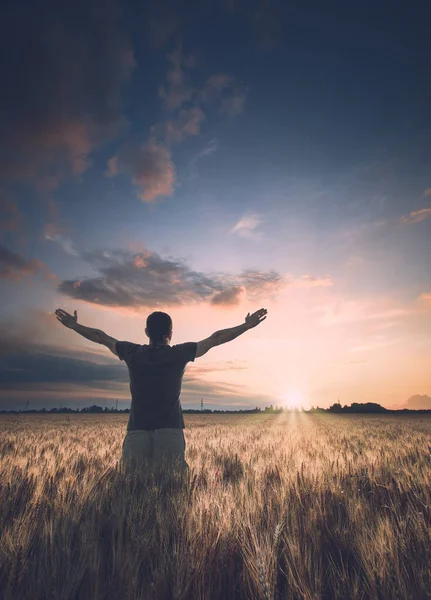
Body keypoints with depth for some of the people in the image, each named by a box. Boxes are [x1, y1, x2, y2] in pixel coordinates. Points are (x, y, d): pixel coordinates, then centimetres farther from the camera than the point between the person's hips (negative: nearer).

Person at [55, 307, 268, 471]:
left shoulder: (133, 353, 8)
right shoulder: (179, 353, 2)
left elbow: (101, 337, 22)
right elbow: (216, 338, 8)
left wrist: (73, 325, 36)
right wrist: (247, 325, 16)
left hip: (137, 431, 2)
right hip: (170, 430, -2)